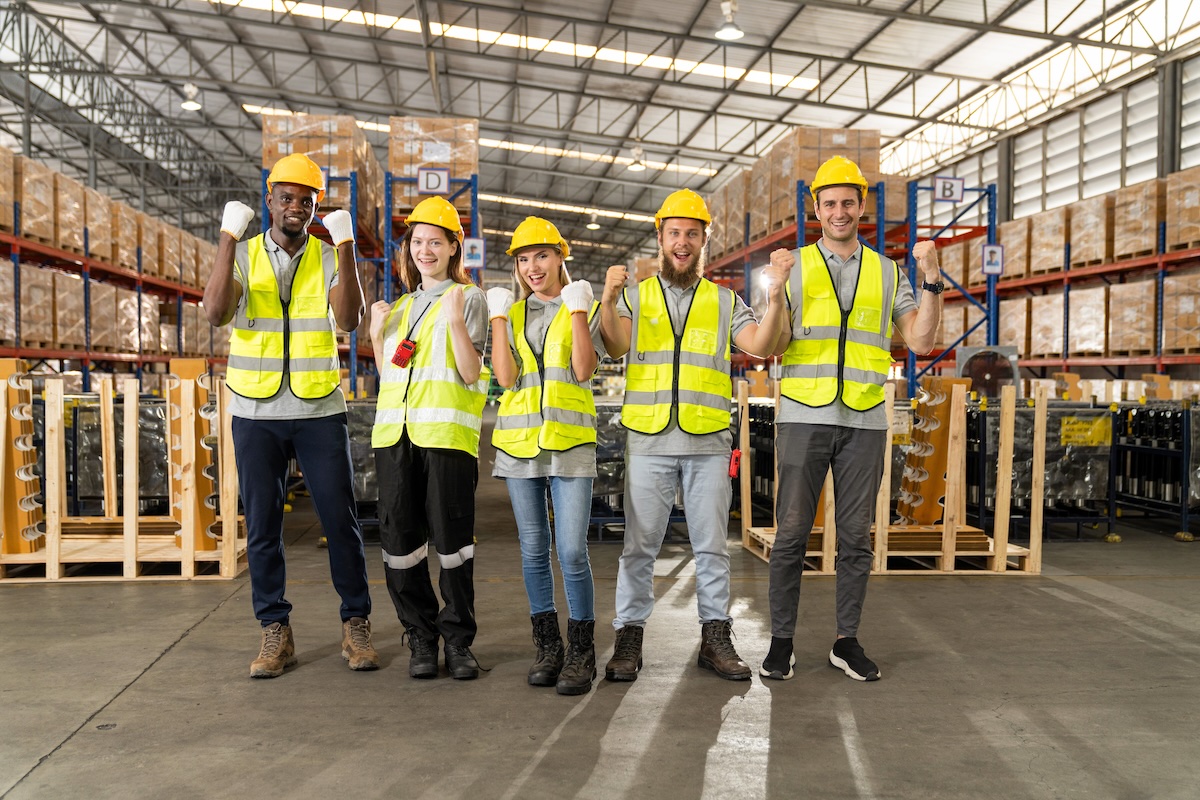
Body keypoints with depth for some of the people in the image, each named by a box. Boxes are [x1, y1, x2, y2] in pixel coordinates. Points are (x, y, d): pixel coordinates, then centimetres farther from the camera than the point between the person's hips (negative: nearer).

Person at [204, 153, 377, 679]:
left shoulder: (329, 258, 4)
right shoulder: (243, 256, 4)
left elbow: (349, 319, -14)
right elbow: (215, 312, -15)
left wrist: (345, 247, -19)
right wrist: (229, 238, -17)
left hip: (319, 411, 0)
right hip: (255, 413, 1)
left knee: (341, 521, 1)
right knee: (262, 526, 6)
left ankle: (356, 626, 15)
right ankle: (275, 632, 18)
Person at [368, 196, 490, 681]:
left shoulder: (468, 298, 5)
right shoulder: (402, 306, 22)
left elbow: (471, 374, -5)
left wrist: (456, 319, -15)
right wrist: (376, 333, 10)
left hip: (447, 432, -5)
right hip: (395, 432, 5)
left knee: (452, 538, -4)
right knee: (399, 537, 3)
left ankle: (458, 639, 9)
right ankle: (421, 636, 16)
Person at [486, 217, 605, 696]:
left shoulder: (586, 308, 7)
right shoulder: (513, 314, 14)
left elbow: (583, 370, -8)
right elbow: (506, 378, 1)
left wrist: (577, 310, -8)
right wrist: (499, 319, 0)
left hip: (570, 440, -3)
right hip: (519, 440, 3)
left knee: (571, 552, -10)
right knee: (533, 551, 7)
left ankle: (581, 652, 3)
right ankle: (547, 647, 19)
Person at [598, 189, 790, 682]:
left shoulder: (724, 301, 12)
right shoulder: (635, 296, 9)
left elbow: (760, 345, -2)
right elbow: (615, 346, -7)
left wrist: (775, 298, -18)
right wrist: (608, 299, -24)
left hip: (709, 442, 1)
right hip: (649, 441, -1)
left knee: (712, 545, 8)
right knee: (639, 545, 3)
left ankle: (715, 638, 18)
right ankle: (628, 640, 12)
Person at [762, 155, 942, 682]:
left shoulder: (887, 273, 12)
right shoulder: (794, 267, 5)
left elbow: (920, 342, 5)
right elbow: (774, 347, -3)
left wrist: (933, 281, -6)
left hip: (864, 421, 2)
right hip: (804, 417, -2)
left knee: (856, 536, 7)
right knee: (791, 532, 0)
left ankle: (846, 640, 18)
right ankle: (781, 641, 10)